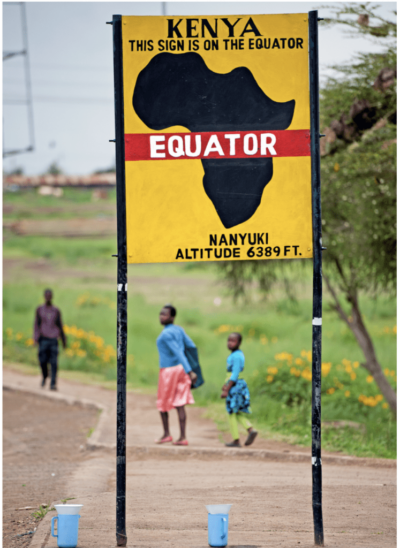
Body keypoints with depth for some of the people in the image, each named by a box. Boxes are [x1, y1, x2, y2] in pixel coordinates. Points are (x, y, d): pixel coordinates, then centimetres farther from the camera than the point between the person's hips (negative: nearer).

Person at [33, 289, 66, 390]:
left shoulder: (56, 311, 10)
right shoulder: (39, 310, 8)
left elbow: (60, 326, 15)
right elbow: (37, 325, 6)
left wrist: (64, 340, 17)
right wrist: (36, 338, -4)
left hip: (53, 339, 0)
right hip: (43, 339, 0)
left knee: (53, 362, -8)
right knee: (43, 361, -4)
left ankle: (53, 383, -9)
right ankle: (44, 376, 26)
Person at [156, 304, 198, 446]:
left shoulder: (165, 334, -18)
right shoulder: (179, 330, 7)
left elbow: (178, 353, -24)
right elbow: (191, 347, 12)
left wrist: (190, 372, -29)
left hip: (168, 371, -7)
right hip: (180, 369, 7)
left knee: (162, 403, 11)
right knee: (179, 404, 5)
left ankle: (166, 434, 18)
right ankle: (183, 437, 0)